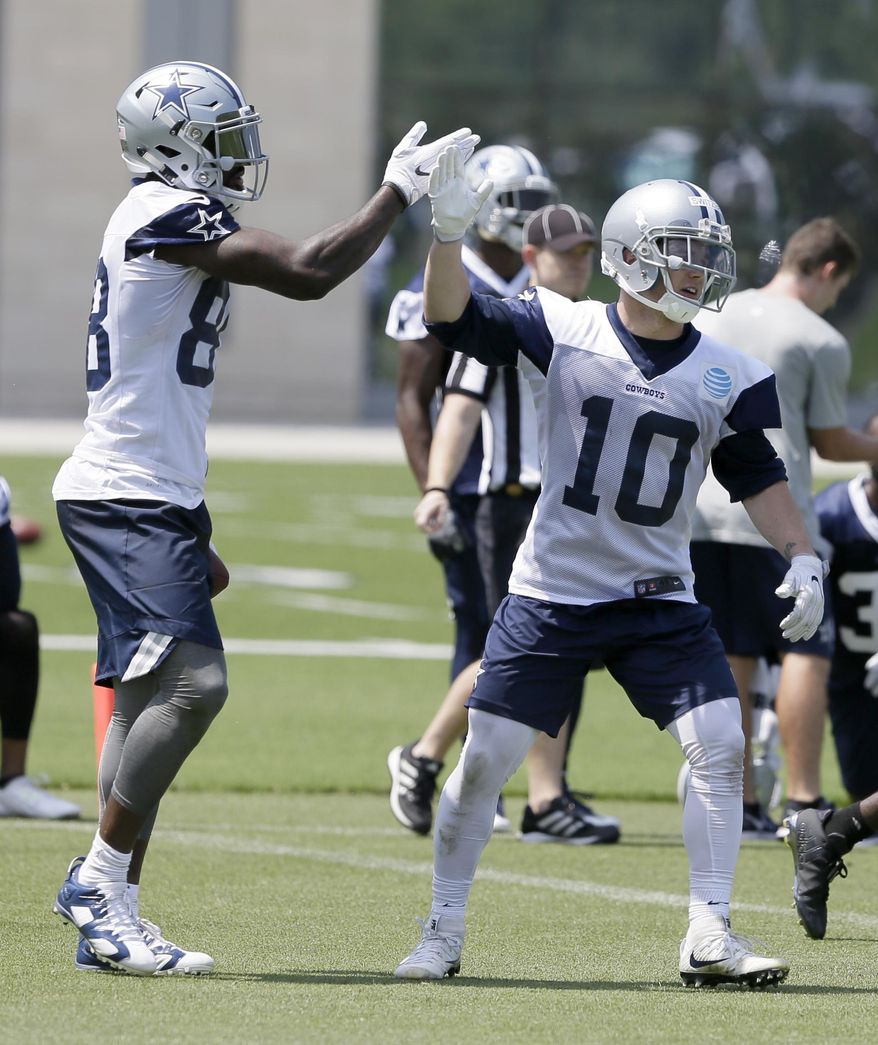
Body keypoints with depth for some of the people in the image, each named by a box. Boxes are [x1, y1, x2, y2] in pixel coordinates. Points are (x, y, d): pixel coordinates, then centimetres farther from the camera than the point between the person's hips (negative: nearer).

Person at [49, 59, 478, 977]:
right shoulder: (167, 213, -14)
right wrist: (400, 190, -10)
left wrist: (193, 533, 26)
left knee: (146, 703, 8)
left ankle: (109, 925, 9)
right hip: (125, 498, -11)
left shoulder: (165, 222, 18)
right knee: (193, 682, -20)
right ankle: (100, 881, -14)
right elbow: (308, 274, -21)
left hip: (147, 498, 11)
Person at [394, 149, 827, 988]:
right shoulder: (564, 334, -8)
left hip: (661, 603, 2)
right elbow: (453, 321, -16)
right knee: (486, 757, -2)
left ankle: (708, 936, -2)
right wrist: (448, 233, -30)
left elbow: (756, 476, 10)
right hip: (551, 595, -2)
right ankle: (443, 932, 13)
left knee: (719, 743, -10)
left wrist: (801, 556, -2)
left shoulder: (724, 376, 0)